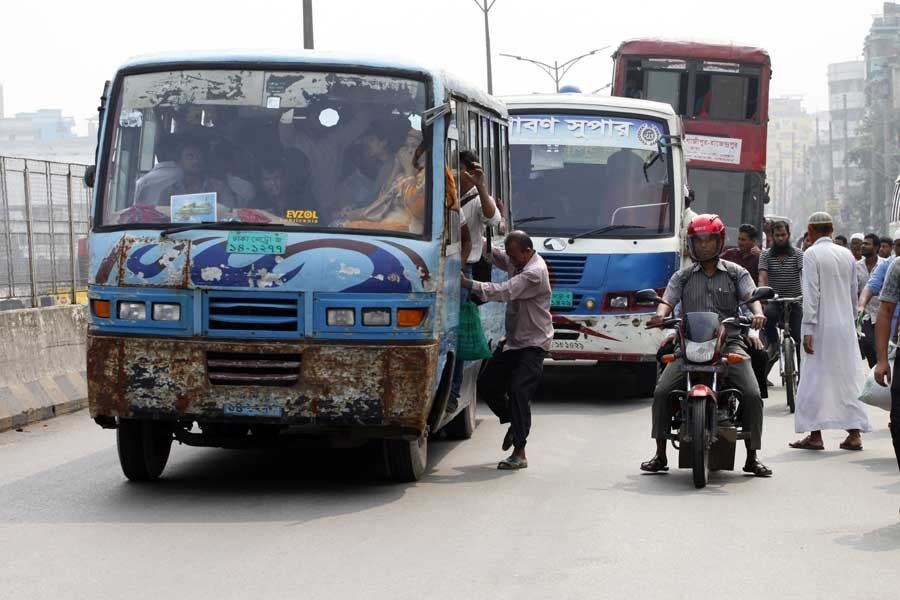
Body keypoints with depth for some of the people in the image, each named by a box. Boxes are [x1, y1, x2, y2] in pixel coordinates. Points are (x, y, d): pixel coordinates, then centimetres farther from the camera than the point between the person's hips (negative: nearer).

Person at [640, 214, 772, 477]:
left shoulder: (736, 273, 11)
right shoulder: (683, 276, 14)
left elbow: (751, 297, -3)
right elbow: (668, 300, 1)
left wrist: (758, 314, -27)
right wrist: (660, 315, -23)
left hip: (729, 341, -1)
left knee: (752, 395, -17)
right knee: (662, 392, -16)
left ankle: (752, 458, -4)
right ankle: (660, 455, -5)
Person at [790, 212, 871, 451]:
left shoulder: (812, 255, -8)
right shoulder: (847, 255, 10)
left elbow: (811, 295, -14)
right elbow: (854, 294, 14)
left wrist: (808, 330, -14)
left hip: (822, 326, -6)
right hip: (846, 326, 6)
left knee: (815, 378, 0)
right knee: (847, 378, 9)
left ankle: (815, 434, -1)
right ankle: (854, 433, 7)